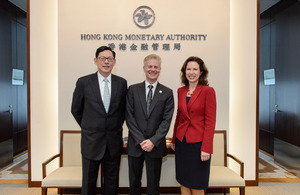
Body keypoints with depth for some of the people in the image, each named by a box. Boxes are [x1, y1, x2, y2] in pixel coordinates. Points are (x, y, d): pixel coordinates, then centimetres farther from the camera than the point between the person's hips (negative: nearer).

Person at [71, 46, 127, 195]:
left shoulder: (122, 83, -1)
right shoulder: (83, 82, -5)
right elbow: (76, 110, 5)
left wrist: (116, 127, 7)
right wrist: (88, 127, 8)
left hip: (114, 142, 2)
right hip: (91, 142, -1)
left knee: (112, 182, 17)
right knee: (89, 182, 15)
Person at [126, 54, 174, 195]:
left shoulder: (167, 93, 1)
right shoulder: (133, 90, 2)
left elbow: (166, 120, -4)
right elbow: (129, 117, -3)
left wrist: (153, 141, -14)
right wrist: (141, 140, -10)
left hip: (155, 145, -1)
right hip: (135, 144, 1)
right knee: (134, 182, 16)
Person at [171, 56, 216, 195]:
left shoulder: (208, 91, -8)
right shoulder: (181, 91, 7)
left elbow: (210, 122, -10)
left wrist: (206, 148, -14)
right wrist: (174, 140, 14)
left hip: (198, 142, -4)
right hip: (181, 142, 5)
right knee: (183, 182, 14)